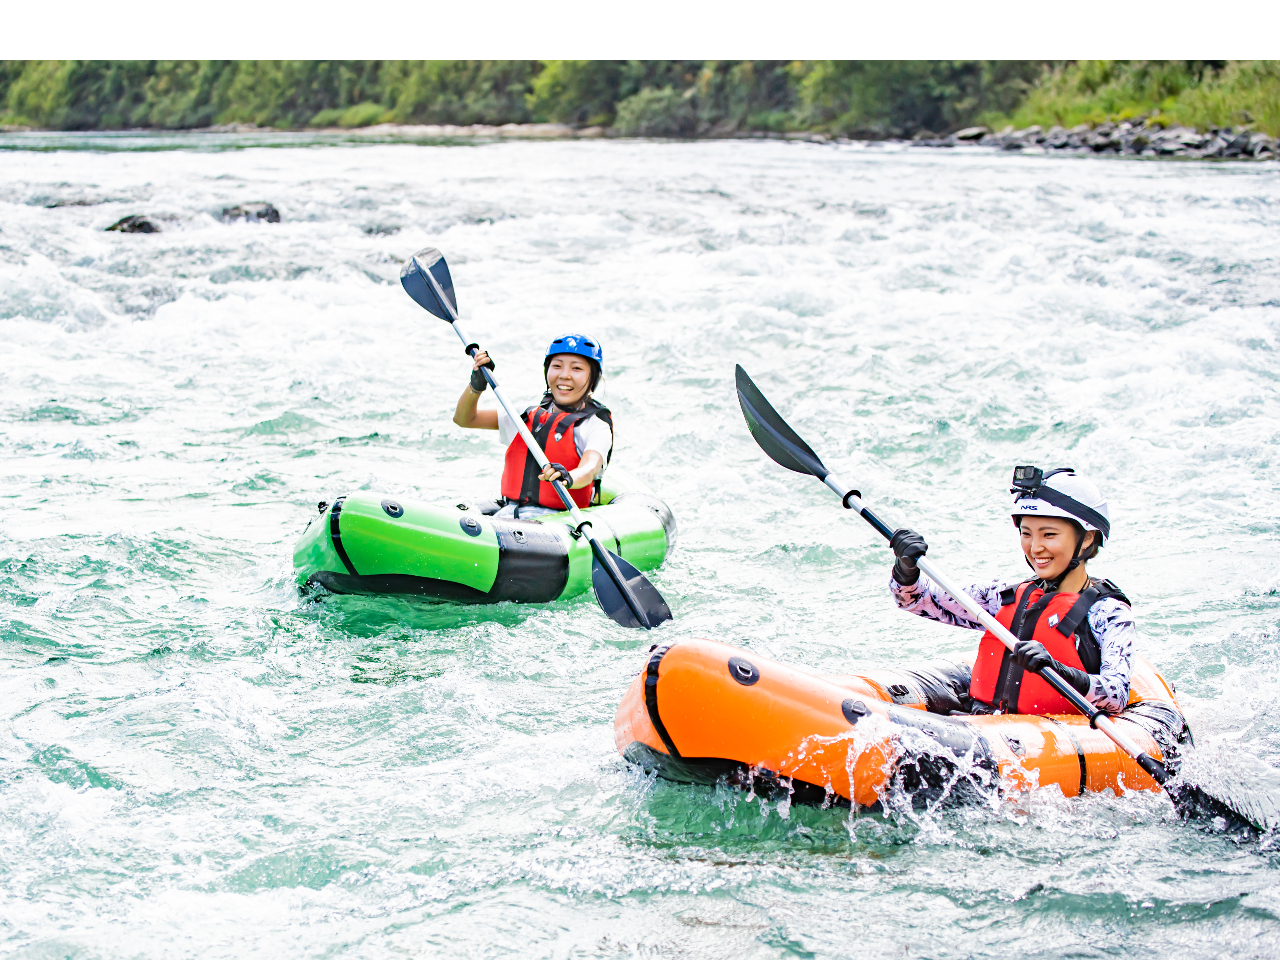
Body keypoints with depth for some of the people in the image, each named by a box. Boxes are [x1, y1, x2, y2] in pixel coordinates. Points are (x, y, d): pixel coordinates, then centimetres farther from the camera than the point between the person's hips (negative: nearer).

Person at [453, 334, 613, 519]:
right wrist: (476, 386, 1)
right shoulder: (528, 417, 19)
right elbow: (464, 419, 21)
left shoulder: (596, 425, 2)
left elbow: (589, 469, -19)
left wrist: (568, 478, -44)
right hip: (510, 511, 5)